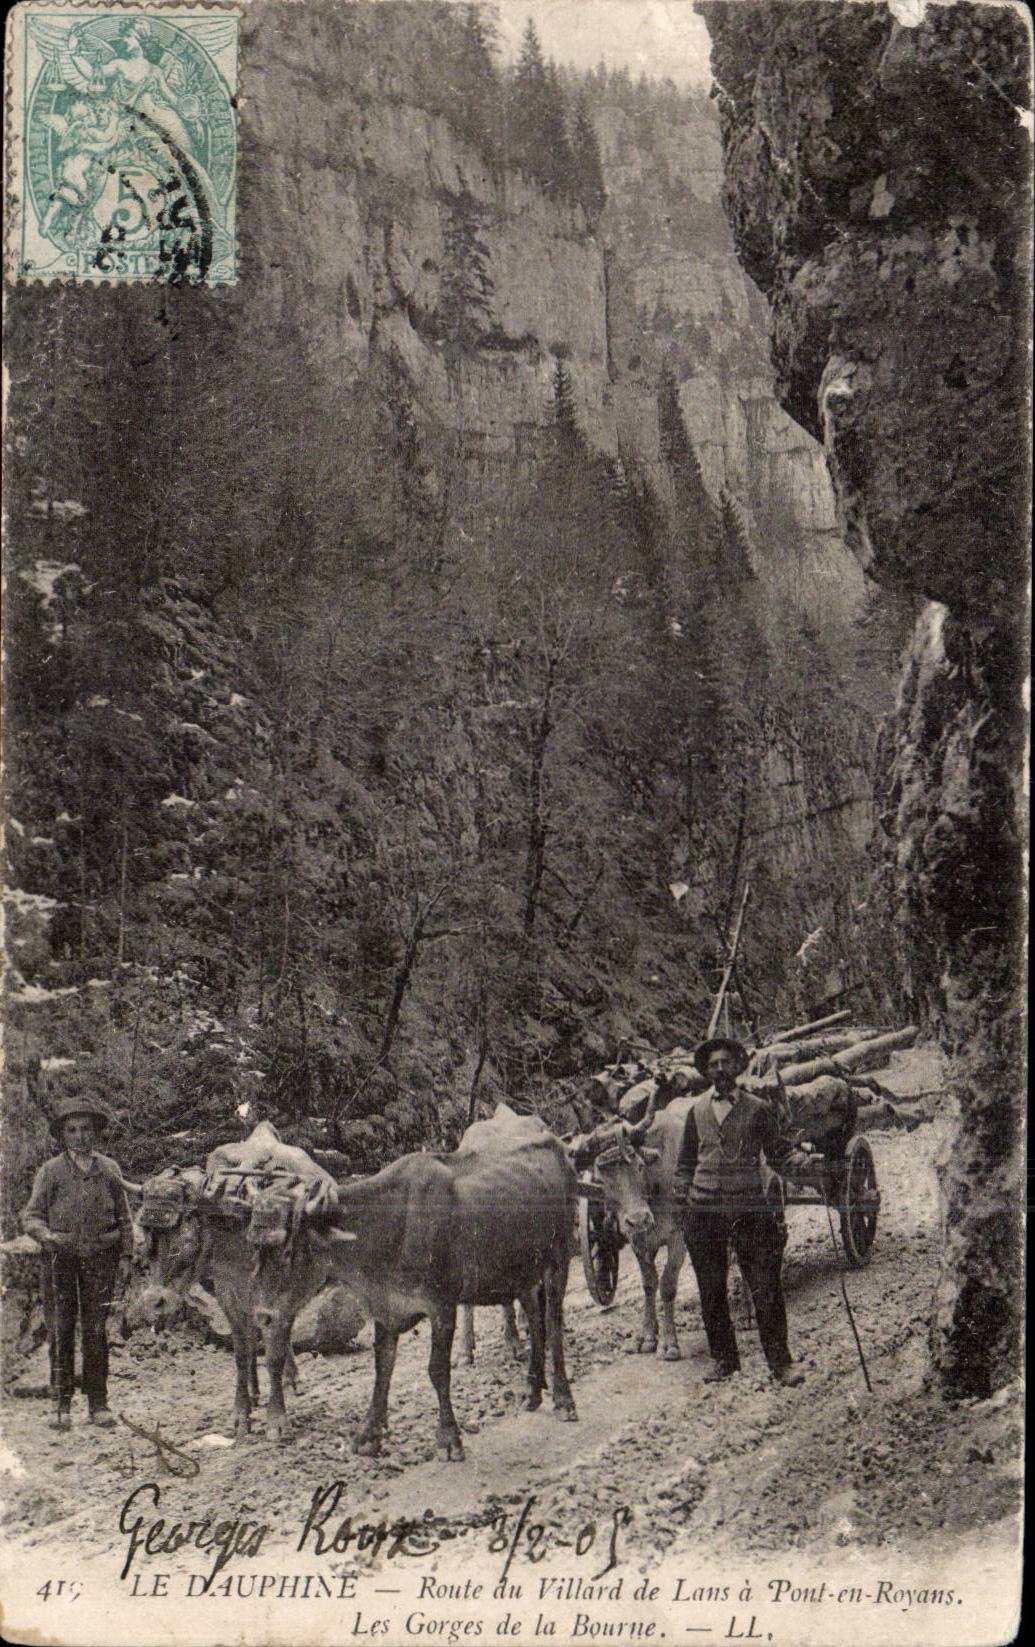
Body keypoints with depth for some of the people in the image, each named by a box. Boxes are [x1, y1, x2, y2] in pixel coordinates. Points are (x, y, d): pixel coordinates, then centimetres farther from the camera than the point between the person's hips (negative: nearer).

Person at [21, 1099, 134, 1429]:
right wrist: (47, 1235, -18)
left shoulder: (109, 1169, 7)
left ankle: (98, 1403, 8)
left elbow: (124, 1216, 12)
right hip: (63, 1257, -1)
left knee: (96, 1331, 1)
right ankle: (62, 1405, 6)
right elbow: (30, 1216, 2)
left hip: (101, 1257, 1)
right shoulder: (51, 1171, 3)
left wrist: (125, 1255, 6)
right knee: (63, 1330, 0)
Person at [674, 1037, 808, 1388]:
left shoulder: (758, 1109, 3)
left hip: (748, 1207, -3)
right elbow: (686, 1160, 19)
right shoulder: (697, 1110, 11)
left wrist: (799, 1158, -16)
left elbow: (778, 1150, 4)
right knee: (711, 1289, 9)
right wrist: (682, 1193, 9)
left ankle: (779, 1361, 3)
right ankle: (722, 1358, 22)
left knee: (766, 1287, -5)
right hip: (703, 1211, 3)